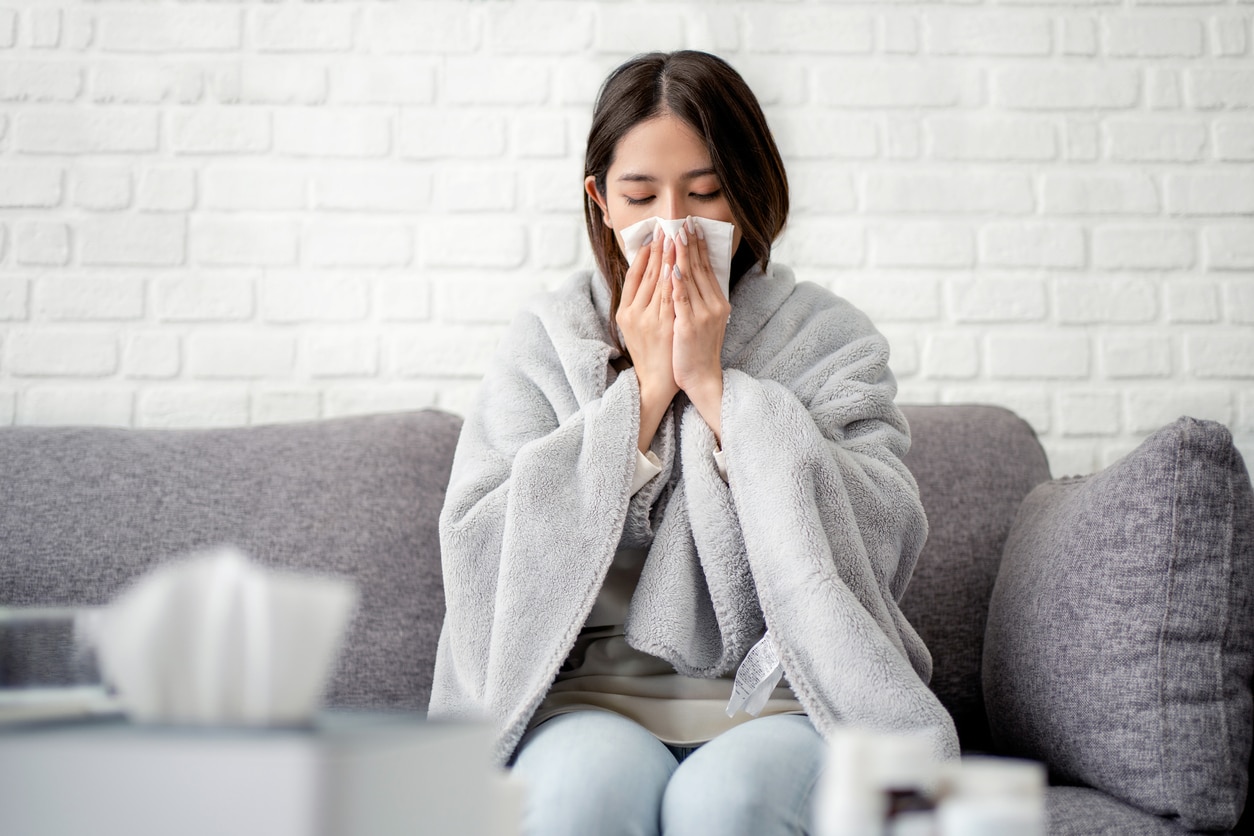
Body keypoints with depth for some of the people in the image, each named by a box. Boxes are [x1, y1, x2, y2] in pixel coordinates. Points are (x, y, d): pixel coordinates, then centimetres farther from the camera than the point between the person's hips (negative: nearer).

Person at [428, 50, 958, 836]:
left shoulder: (829, 337, 6)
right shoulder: (545, 341, 8)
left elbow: (882, 536, -8)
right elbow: (480, 553, -4)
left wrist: (714, 385, -11)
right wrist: (644, 391, -8)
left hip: (783, 695, 0)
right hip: (593, 691, 0)